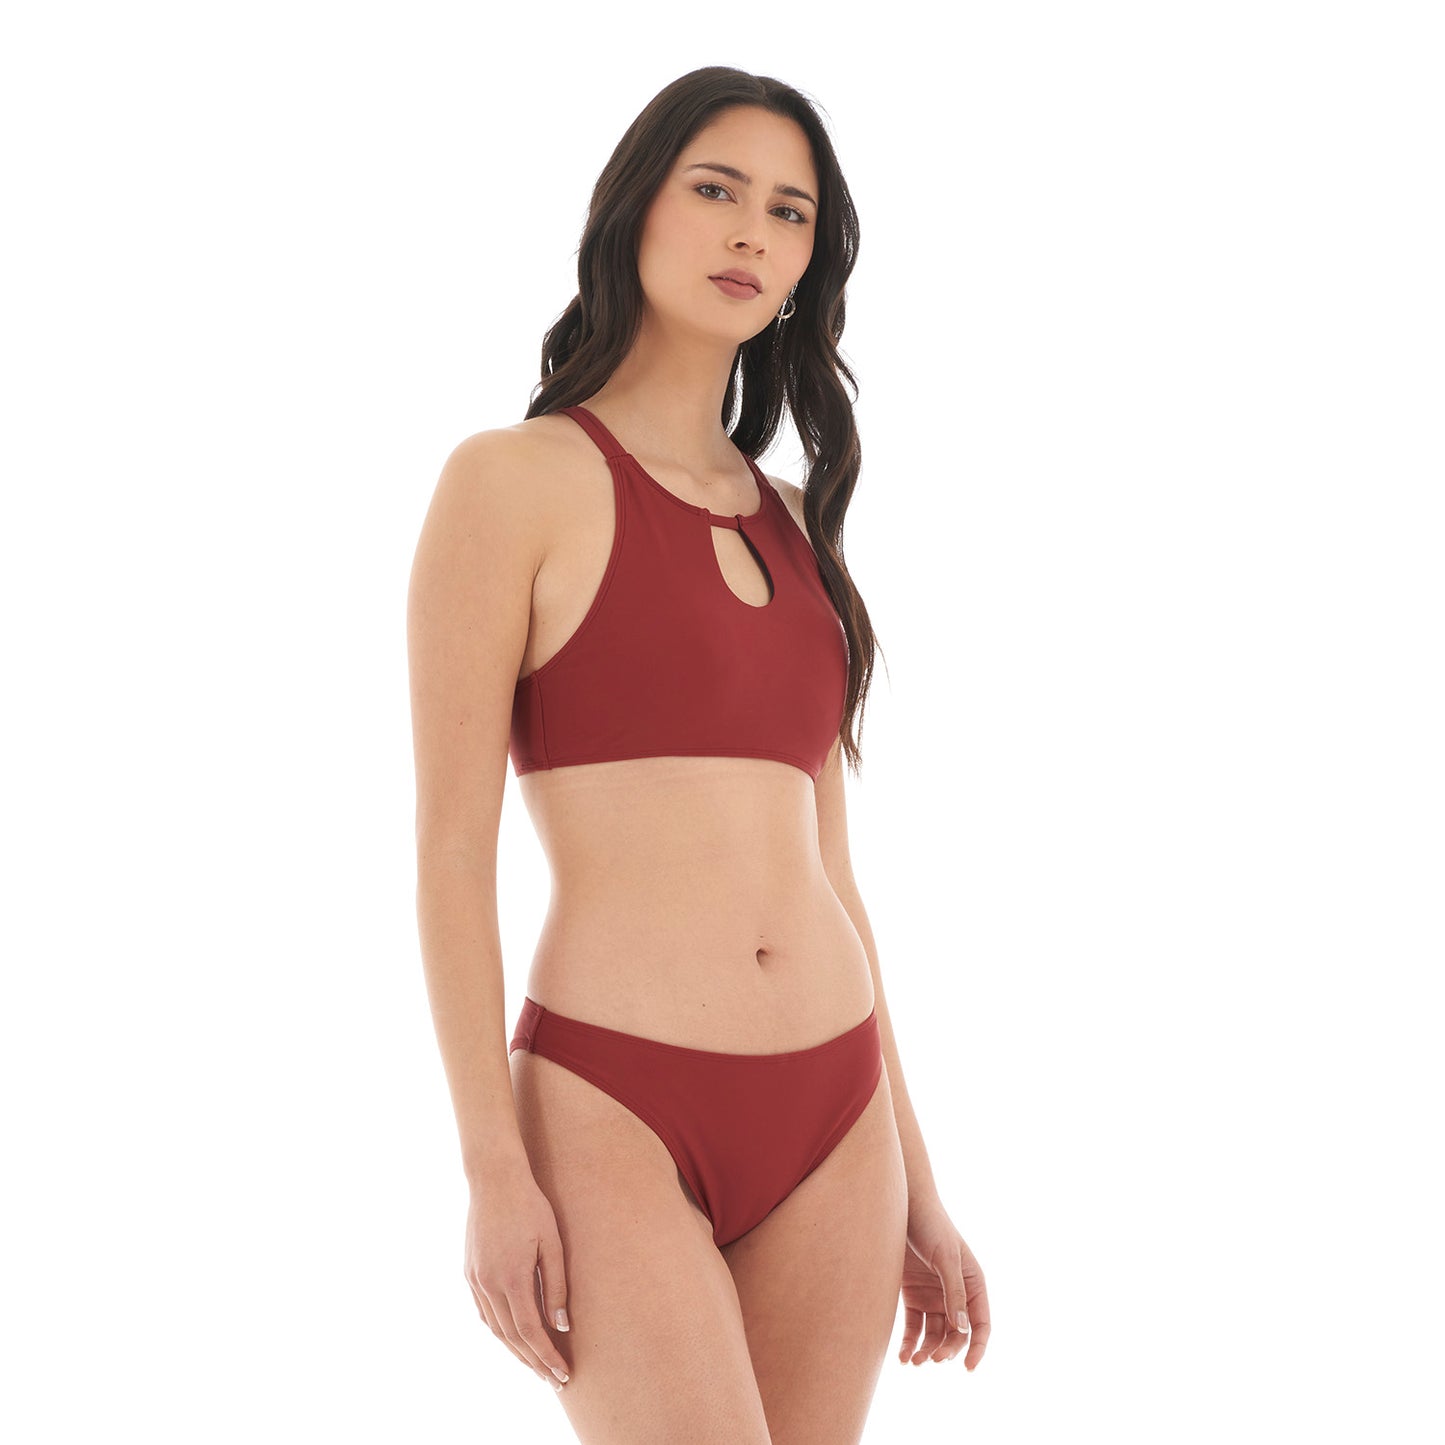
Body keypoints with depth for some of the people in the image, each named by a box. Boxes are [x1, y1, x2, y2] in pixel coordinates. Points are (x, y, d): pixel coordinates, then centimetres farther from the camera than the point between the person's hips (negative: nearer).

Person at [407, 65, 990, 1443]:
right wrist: (494, 1166, -14)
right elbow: (452, 851, -7)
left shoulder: (793, 526, 15)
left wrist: (913, 1181, 14)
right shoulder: (512, 479, -3)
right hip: (613, 1111, -6)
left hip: (830, 1121, 6)